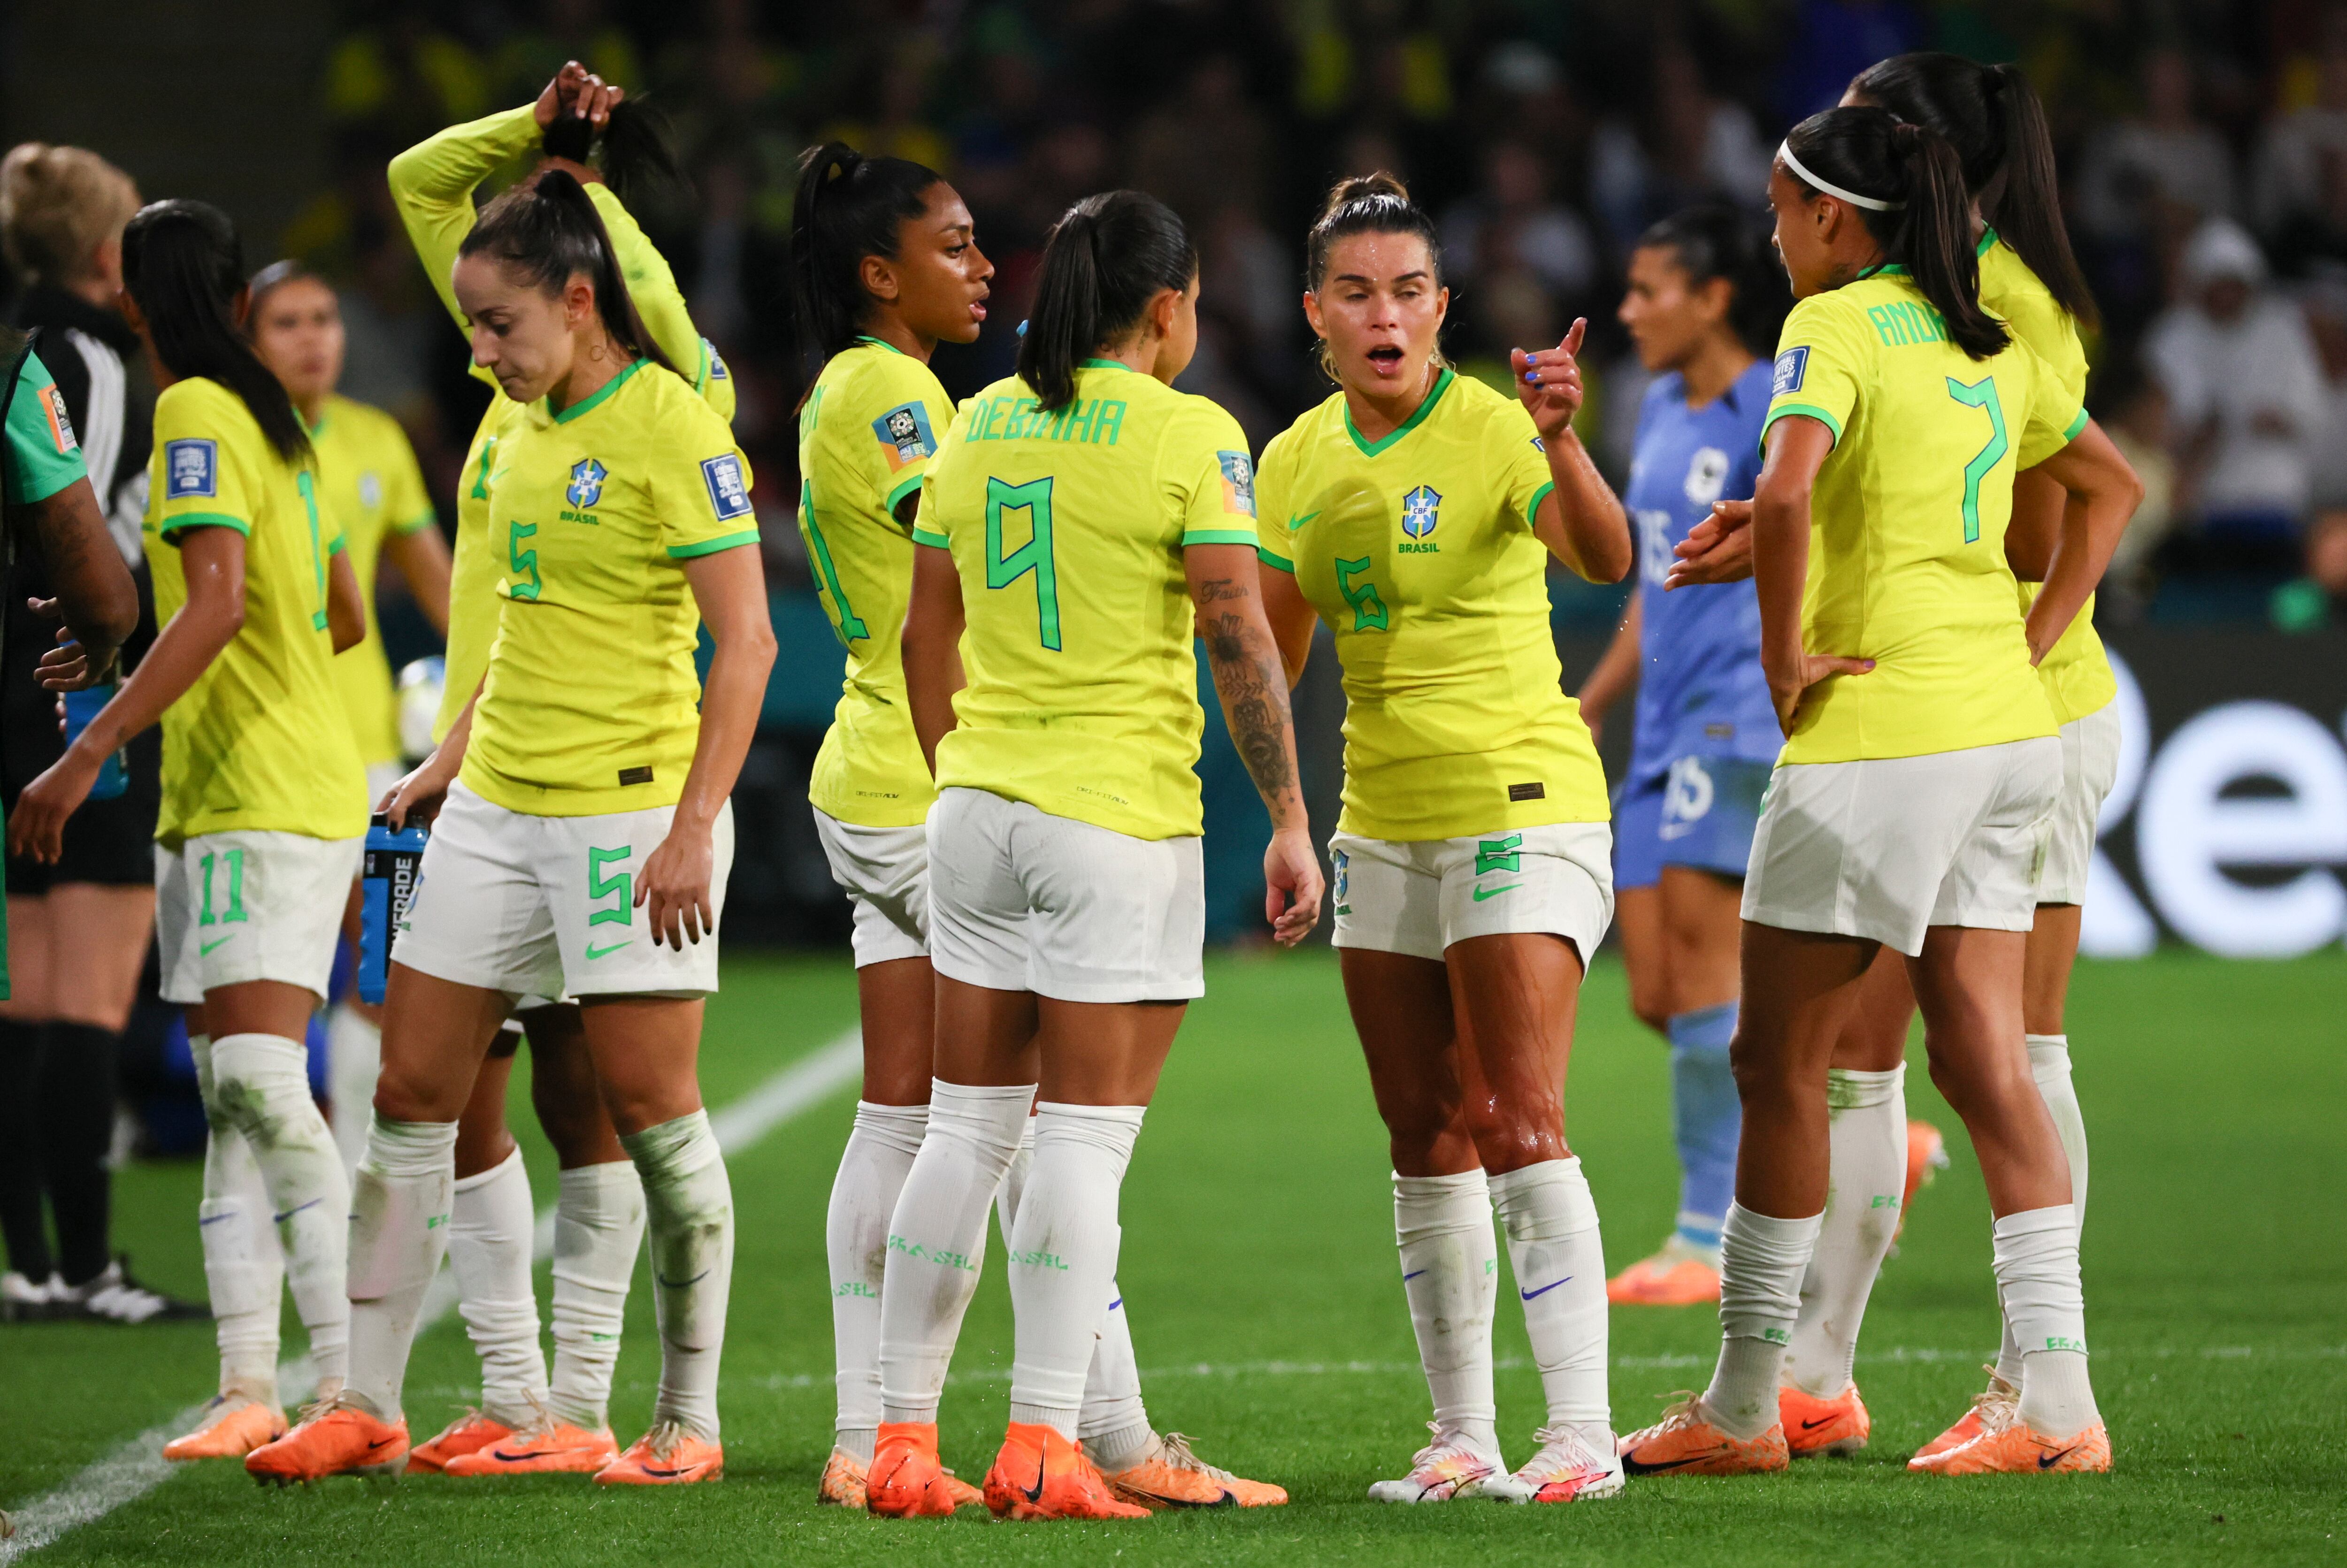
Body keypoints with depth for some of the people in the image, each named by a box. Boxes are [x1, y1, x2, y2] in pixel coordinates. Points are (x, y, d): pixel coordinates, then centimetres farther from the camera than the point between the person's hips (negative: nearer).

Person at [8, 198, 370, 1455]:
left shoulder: (196, 417, -11)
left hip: (264, 806, -10)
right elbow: (344, 620, 25)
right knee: (230, 1095, 7)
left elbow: (216, 606, -23)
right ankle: (246, 1383, 5)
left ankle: (350, 1382, -23)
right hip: (217, 804, 10)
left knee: (260, 1083, -17)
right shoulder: (277, 425, 16)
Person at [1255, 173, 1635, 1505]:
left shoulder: (1492, 430, -12)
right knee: (1426, 1139, 7)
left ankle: (1583, 1432, -13)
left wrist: (1560, 445, -47)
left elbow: (1606, 560, -30)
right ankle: (1464, 1435, 12)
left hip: (1523, 806, -7)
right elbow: (1271, 655, 17)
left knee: (1518, 1124, -14)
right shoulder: (1298, 460, 7)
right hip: (1384, 826, 7)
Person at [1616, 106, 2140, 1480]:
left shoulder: (1837, 325, -9)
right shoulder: (1985, 341, 14)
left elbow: (1786, 494, -27)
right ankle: (2061, 1403, -1)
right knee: (1986, 1060, 6)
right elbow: (2112, 484, 26)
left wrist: (1783, 653, -14)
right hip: (2006, 729, 8)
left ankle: (1744, 1407, 8)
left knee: (1781, 1060, 3)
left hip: (1878, 734, -8)